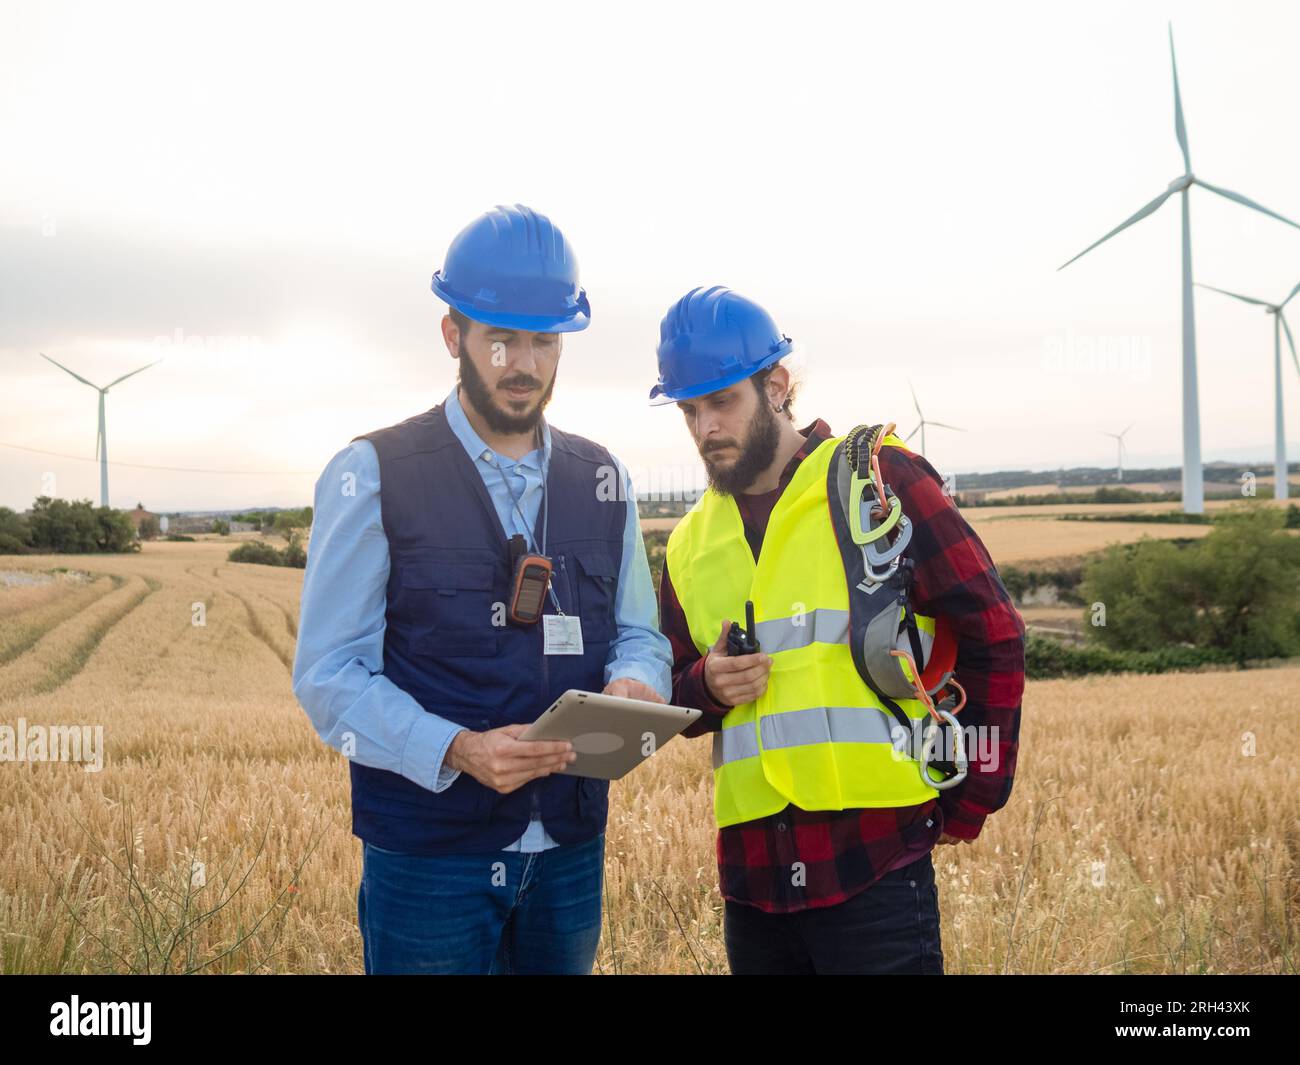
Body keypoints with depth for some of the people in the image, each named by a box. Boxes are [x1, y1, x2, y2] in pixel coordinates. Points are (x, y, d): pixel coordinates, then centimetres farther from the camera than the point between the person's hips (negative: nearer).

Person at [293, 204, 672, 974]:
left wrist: (635, 685, -12)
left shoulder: (602, 481, 7)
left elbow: (639, 634, 12)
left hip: (572, 848, 4)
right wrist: (457, 751, -24)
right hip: (427, 854, -4)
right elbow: (329, 675, -9)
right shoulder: (372, 476, -7)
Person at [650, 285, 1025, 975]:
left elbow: (992, 635, -4)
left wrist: (971, 804, -1)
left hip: (875, 859, -5)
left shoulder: (878, 480, -4)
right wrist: (708, 685, -2)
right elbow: (674, 699, 22)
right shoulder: (691, 542, 14)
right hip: (751, 869, 6)